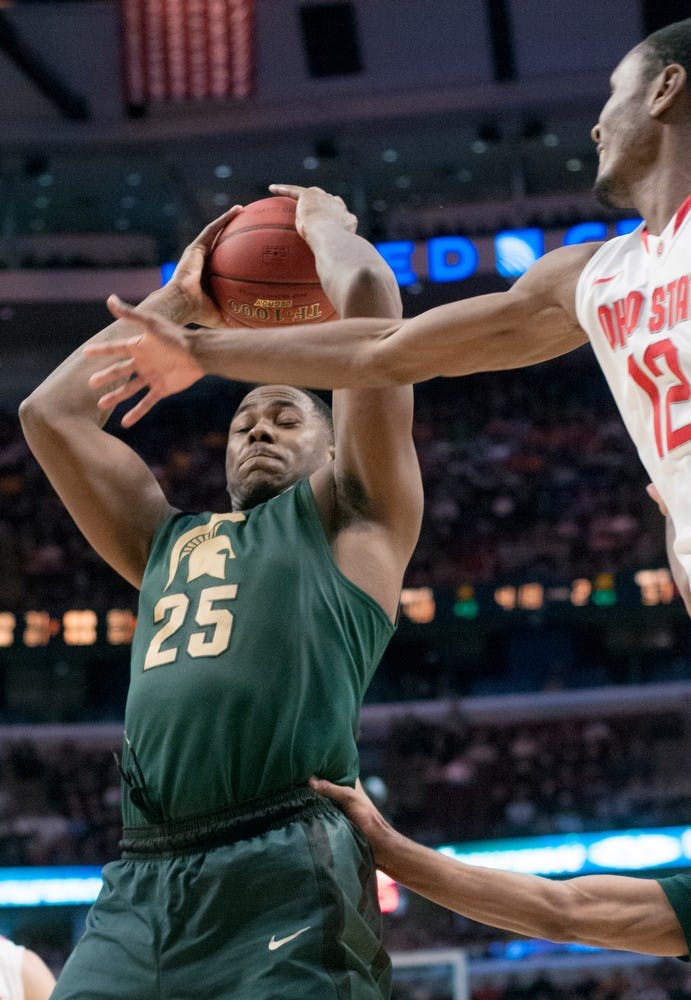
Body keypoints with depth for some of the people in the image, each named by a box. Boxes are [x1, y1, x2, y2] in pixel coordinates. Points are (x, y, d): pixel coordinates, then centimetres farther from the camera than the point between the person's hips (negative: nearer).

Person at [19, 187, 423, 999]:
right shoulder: (170, 544, 30)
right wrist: (176, 301, 37)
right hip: (137, 887, 5)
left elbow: (367, 290, 8)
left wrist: (324, 224, 28)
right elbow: (50, 411, 30)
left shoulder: (347, 518, 16)